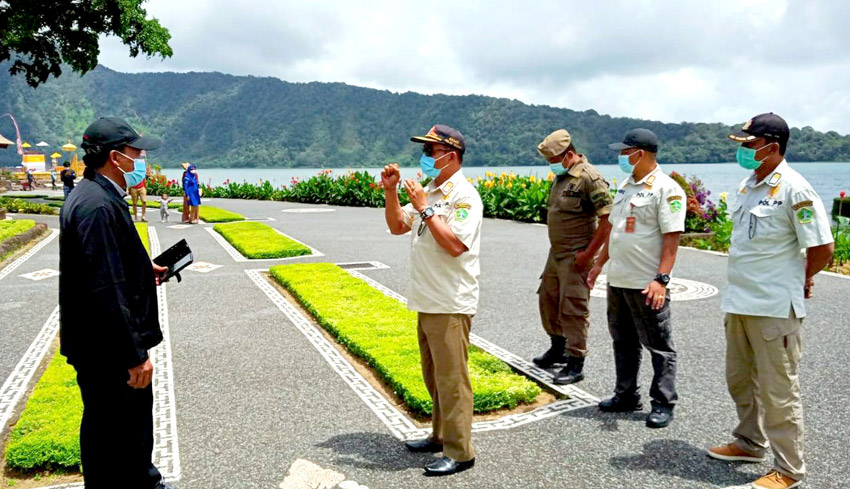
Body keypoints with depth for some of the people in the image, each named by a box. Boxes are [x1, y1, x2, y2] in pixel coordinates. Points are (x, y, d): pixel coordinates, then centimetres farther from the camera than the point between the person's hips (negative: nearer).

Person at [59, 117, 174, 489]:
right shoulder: (97, 206, -25)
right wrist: (134, 355, -24)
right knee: (107, 430, 7)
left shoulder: (101, 197, 9)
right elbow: (105, 290, -28)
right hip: (106, 350, -11)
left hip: (111, 345, 11)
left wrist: (144, 270, 11)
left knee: (136, 413, 25)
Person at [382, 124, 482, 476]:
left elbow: (454, 245, -26)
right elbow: (397, 226, 20)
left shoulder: (464, 196, -14)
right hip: (427, 302, 9)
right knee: (434, 378, 20)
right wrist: (391, 191, 6)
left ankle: (459, 452, 10)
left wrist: (424, 208, -21)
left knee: (451, 380, -1)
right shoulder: (430, 193, 13)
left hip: (451, 306, -9)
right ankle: (441, 436, 34)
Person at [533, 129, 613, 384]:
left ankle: (576, 364, 7)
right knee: (548, 298, 19)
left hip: (576, 257, -10)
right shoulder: (561, 177, 11)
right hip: (556, 253, 10)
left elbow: (608, 219, -22)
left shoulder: (590, 178, -18)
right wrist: (556, 246, 16)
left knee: (573, 309, -4)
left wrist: (588, 254, -22)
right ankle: (558, 348, 37)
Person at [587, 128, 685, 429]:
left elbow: (672, 237, -18)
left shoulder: (666, 189, -13)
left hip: (647, 285, -9)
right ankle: (626, 396, 29)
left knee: (659, 347, 3)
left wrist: (661, 279, -25)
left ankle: (663, 404, 14)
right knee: (624, 342, 17)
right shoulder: (625, 186, 14)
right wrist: (599, 264, 20)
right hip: (617, 281, 9)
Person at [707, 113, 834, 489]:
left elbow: (822, 247, -14)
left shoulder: (794, 189, -15)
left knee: (778, 391, 2)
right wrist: (742, 287, 15)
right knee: (740, 380, 20)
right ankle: (750, 443, 39)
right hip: (738, 302, 8)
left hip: (775, 307, -8)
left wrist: (801, 283, 0)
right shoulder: (747, 186, 10)